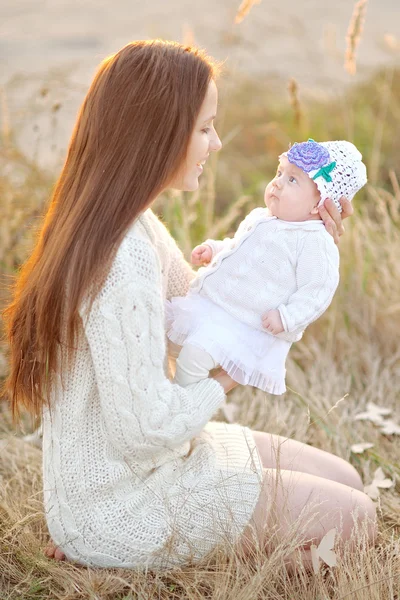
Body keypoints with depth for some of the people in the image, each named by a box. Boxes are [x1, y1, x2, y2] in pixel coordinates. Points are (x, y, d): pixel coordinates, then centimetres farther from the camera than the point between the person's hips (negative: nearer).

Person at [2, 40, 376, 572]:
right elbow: (146, 428, -29)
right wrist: (226, 379, -11)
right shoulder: (123, 261, -29)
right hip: (118, 510, -9)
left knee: (345, 479, 13)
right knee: (353, 518, -2)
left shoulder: (136, 227, 2)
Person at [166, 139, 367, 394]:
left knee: (196, 352, -25)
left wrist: (286, 318, -25)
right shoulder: (259, 219, 10)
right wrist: (213, 249, 11)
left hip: (246, 326, -9)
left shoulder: (315, 242, -16)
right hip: (209, 302, 9)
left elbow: (318, 291, -18)